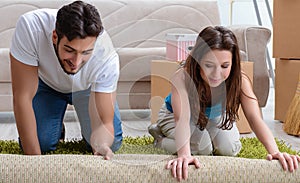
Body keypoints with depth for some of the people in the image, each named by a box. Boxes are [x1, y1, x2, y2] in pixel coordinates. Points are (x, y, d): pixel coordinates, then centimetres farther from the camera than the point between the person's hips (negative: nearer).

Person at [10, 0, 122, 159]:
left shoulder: (107, 57, -39)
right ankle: (56, 126, 20)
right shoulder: (30, 27, -42)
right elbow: (23, 97, -35)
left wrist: (101, 146, -58)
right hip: (47, 82, 0)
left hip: (88, 86, 0)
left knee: (112, 144, -14)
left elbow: (104, 122, -34)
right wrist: (34, 158, -35)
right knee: (41, 143, -16)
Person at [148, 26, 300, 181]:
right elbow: (182, 118, -53)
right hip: (173, 115, -3)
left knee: (228, 148, -16)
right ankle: (161, 140, 4)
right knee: (203, 147, -25)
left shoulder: (239, 81, -34)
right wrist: (184, 155, -71)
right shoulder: (182, 78, -43)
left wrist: (274, 151, -58)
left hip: (214, 116, 4)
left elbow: (255, 118, -41)